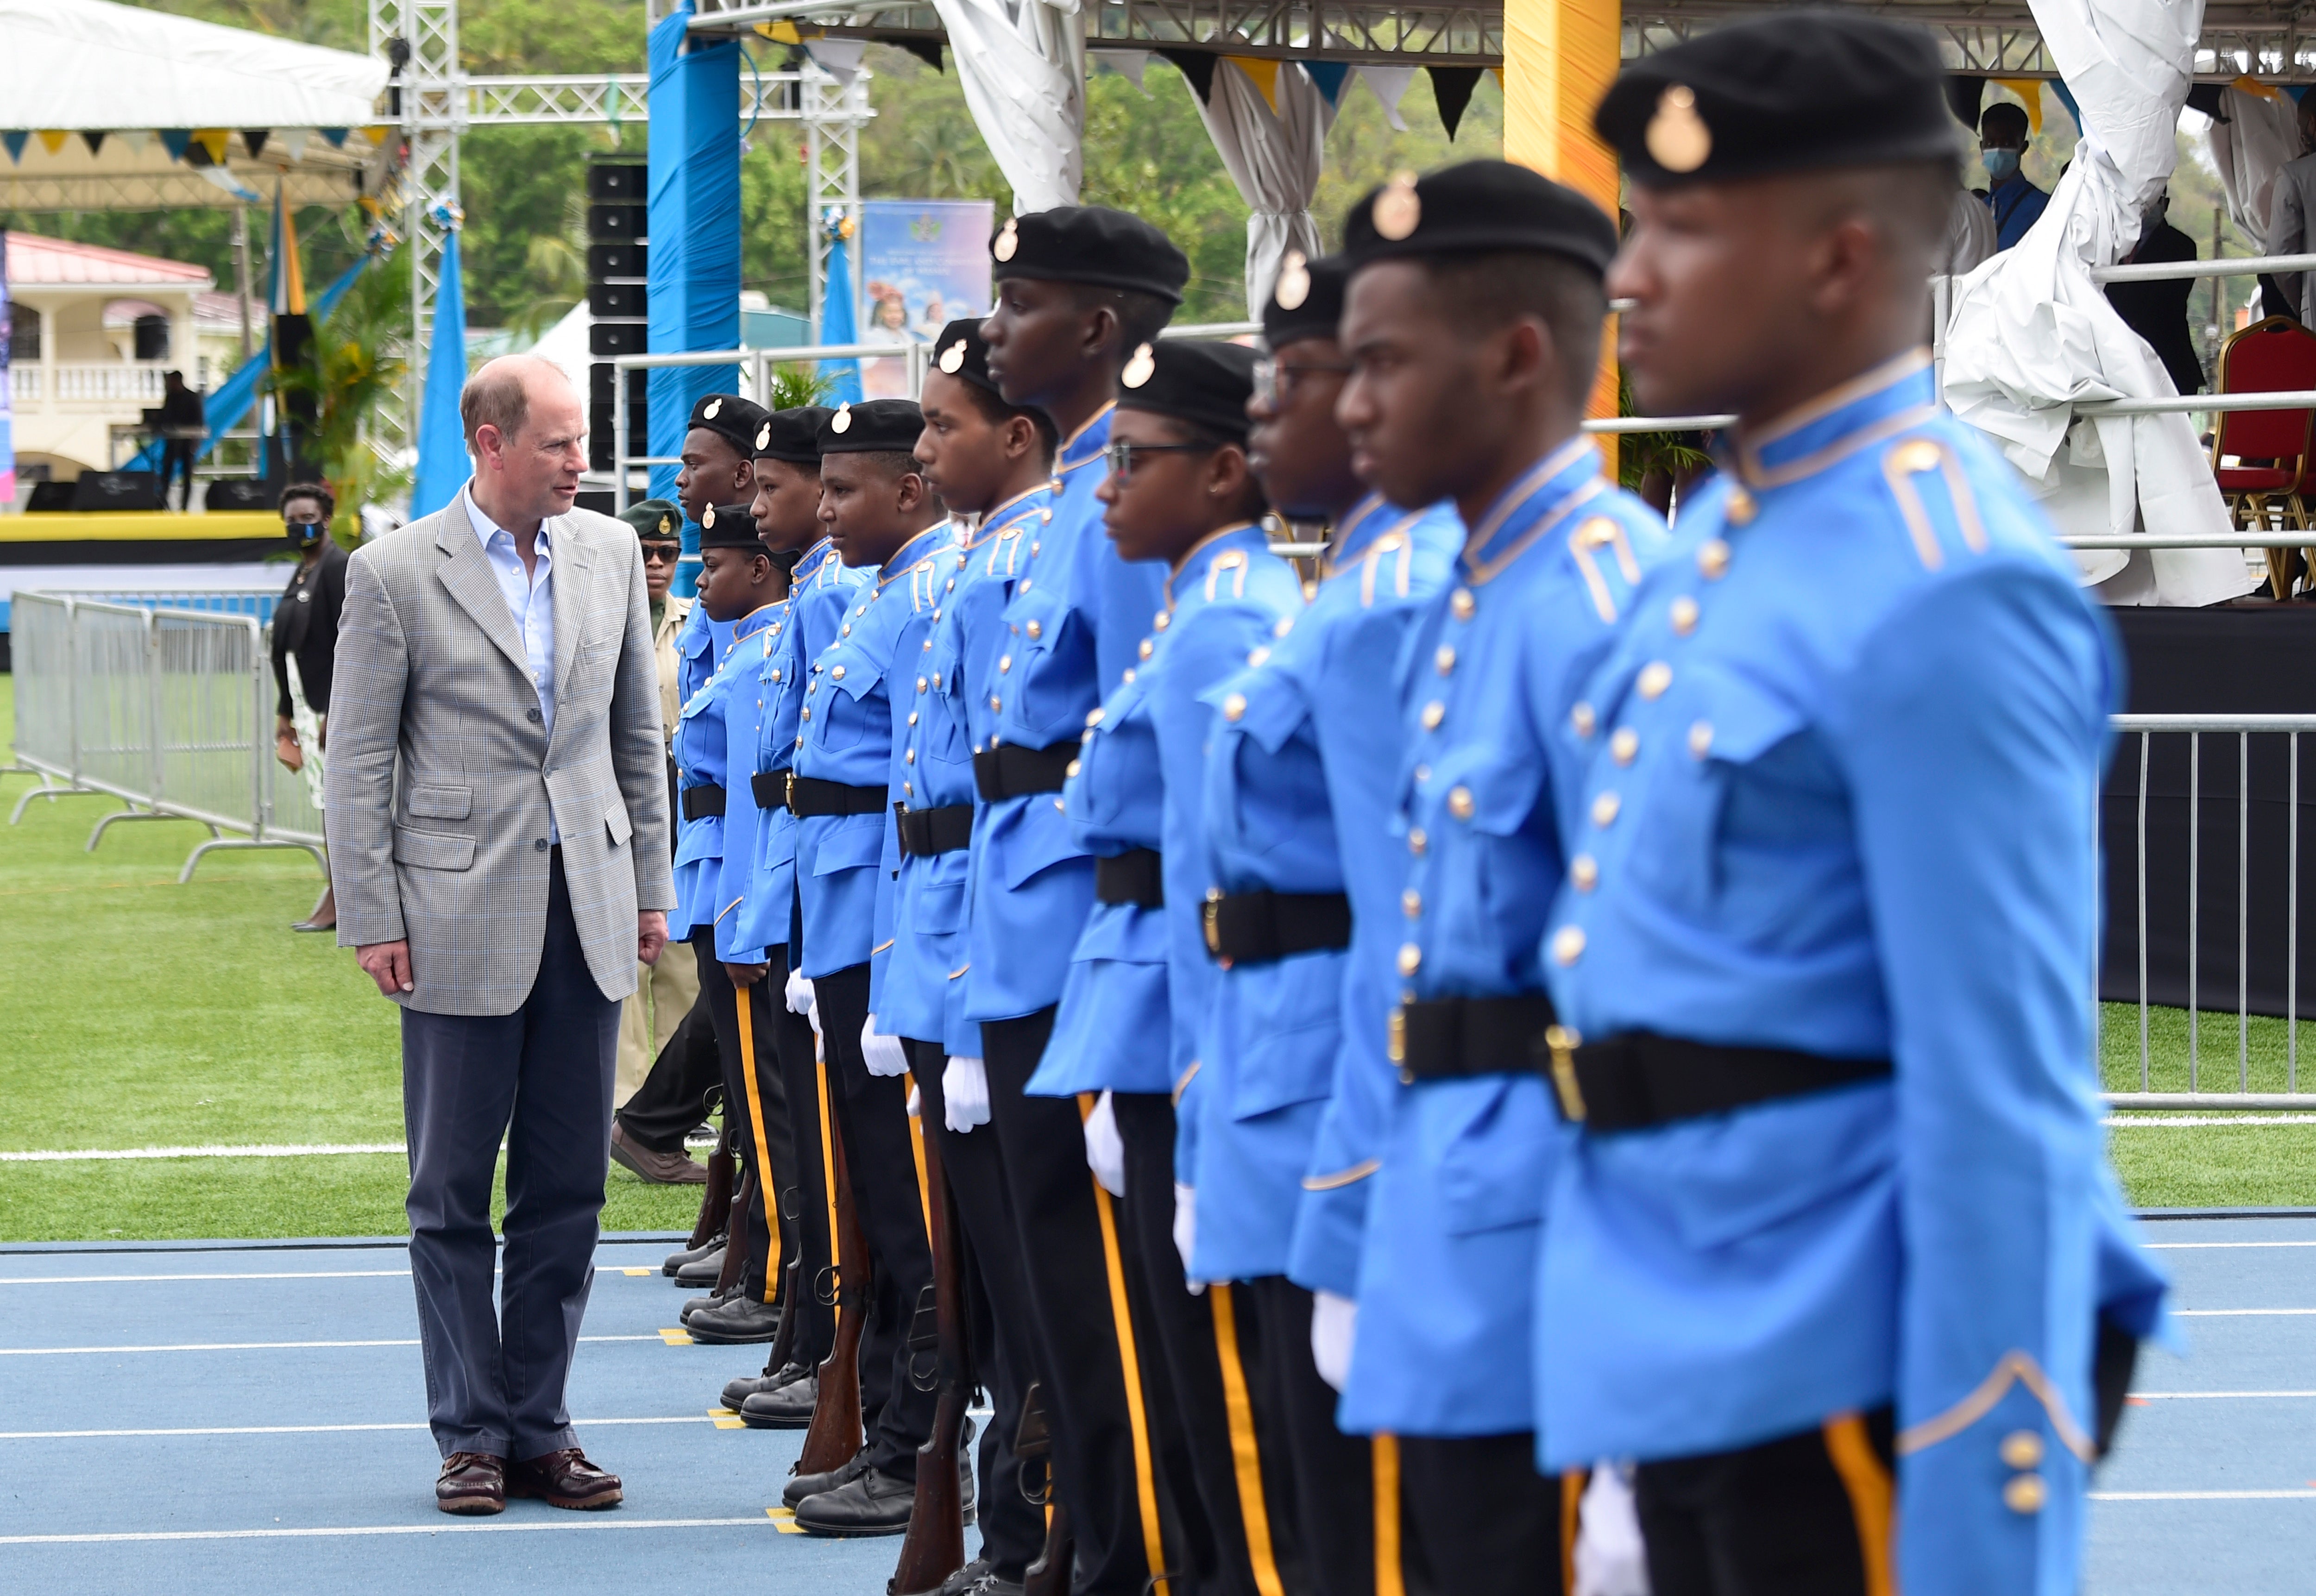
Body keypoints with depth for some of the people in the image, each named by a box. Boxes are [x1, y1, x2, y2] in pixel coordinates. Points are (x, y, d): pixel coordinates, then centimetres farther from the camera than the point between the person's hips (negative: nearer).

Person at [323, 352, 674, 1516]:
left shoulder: (610, 554, 8)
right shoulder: (395, 574, -5)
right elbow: (358, 763, -3)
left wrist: (651, 886, 11)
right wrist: (373, 921, -8)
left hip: (586, 910, 4)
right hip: (461, 913, -4)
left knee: (567, 1190, 6)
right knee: (452, 1192, 2)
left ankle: (539, 1428, 14)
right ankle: (471, 1434, 10)